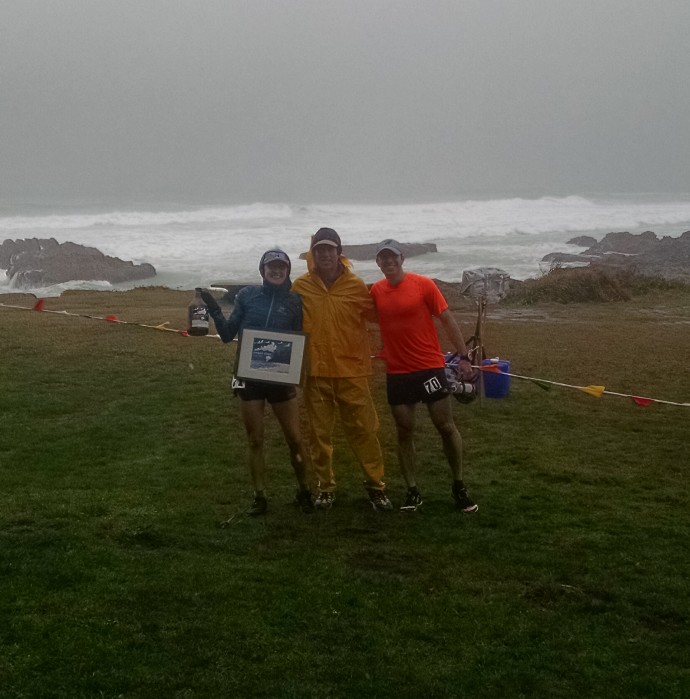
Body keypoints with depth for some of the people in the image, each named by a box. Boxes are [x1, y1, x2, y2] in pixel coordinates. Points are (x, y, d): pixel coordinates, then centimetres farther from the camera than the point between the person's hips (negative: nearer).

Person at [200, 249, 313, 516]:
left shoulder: (294, 301, 1)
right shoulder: (247, 296, 1)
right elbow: (228, 334, 3)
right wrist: (214, 310, -11)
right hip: (249, 376, 0)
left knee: (294, 439, 2)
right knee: (255, 440, 6)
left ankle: (304, 491, 21)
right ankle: (260, 496, 17)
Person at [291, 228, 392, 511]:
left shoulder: (356, 285, -3)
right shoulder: (301, 286, -1)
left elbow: (374, 316, 8)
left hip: (351, 371, -1)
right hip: (316, 372, 1)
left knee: (363, 429, 3)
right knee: (320, 432, 8)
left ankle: (376, 485, 15)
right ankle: (325, 487, 21)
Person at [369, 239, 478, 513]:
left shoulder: (423, 284, -7)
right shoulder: (375, 291, 2)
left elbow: (448, 320, -4)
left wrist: (464, 357, -7)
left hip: (430, 367, -3)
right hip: (397, 372, 3)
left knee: (446, 426, 1)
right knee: (404, 431, 5)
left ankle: (459, 486, 15)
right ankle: (412, 491, 14)